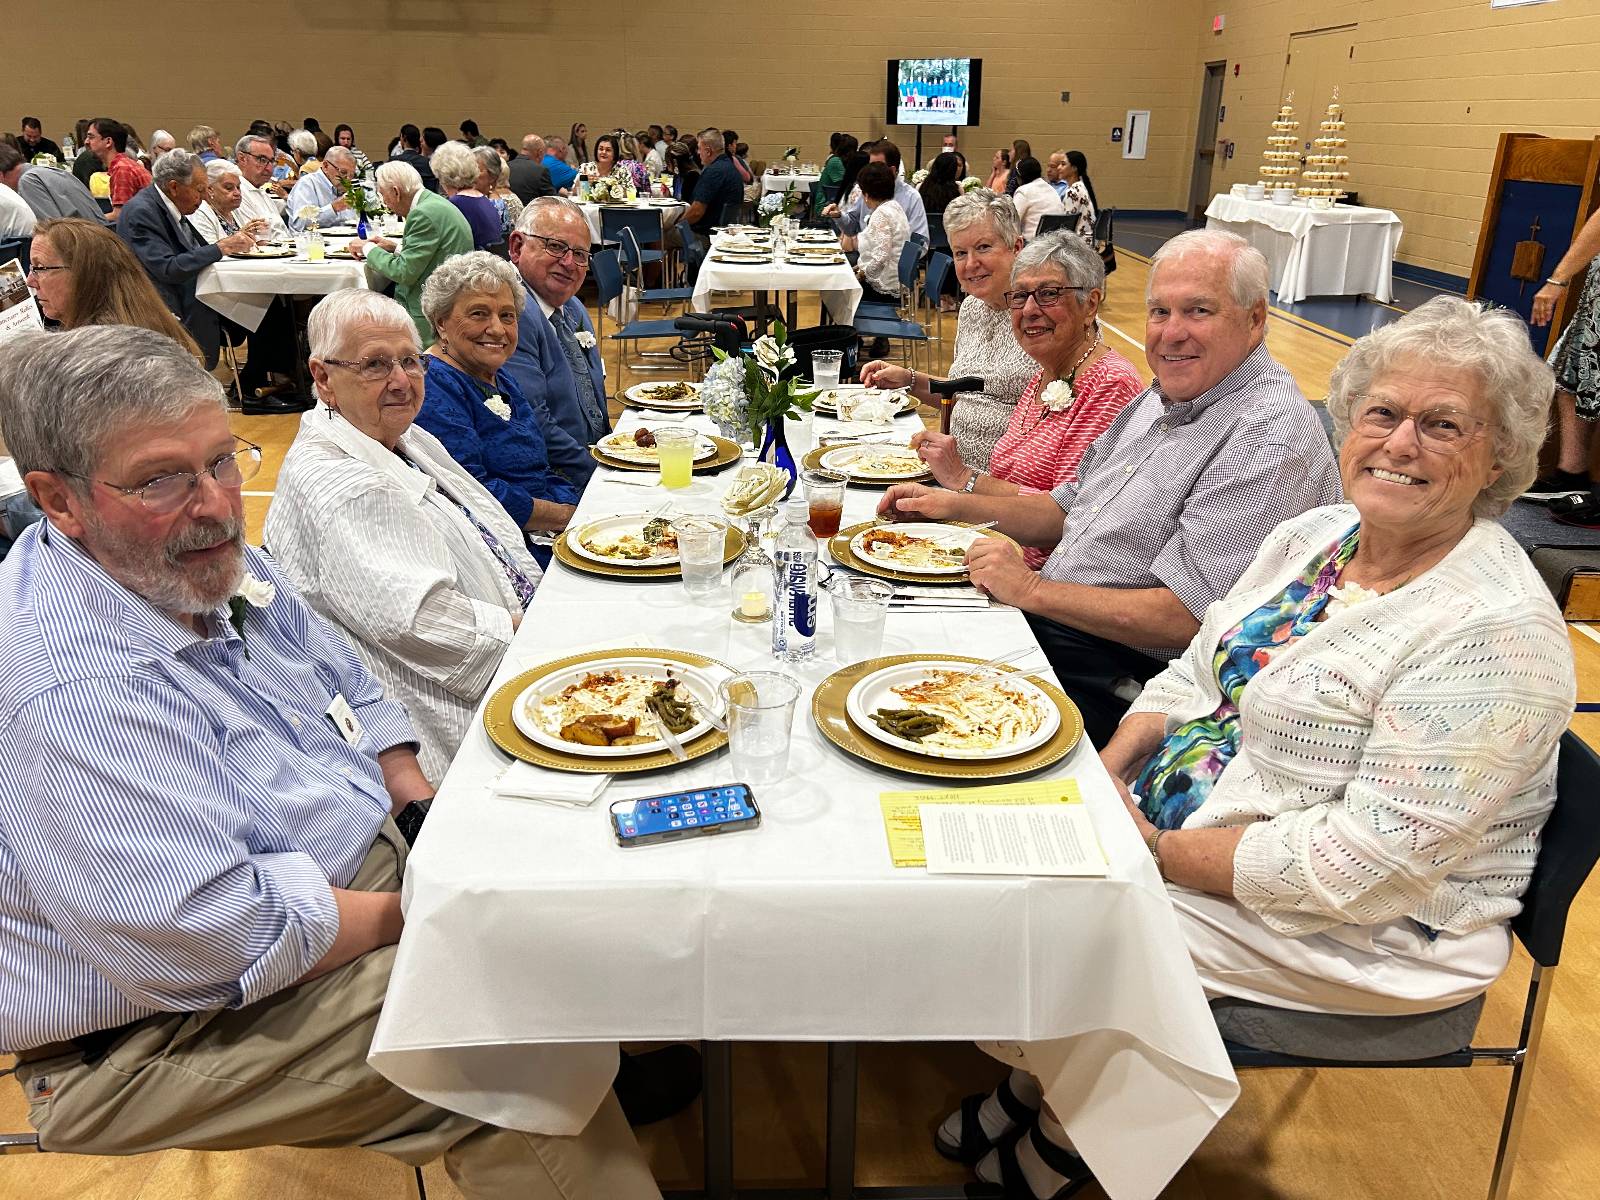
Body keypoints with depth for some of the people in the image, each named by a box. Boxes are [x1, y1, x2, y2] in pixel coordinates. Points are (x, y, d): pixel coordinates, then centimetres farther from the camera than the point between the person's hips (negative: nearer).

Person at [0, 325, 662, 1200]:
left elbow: (351, 686, 15)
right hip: (173, 1035, -9)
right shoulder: (71, 689, -29)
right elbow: (214, 939, -33)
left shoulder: (214, 567, 2)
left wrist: (428, 816, 0)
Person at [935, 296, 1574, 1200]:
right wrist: (1107, 776, -10)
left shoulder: (1497, 631, -23)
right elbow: (1193, 674, 8)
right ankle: (1039, 1083, 24)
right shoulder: (1315, 536, 2)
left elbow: (1367, 861, -26)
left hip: (1357, 932, -8)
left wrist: (1158, 852, -22)